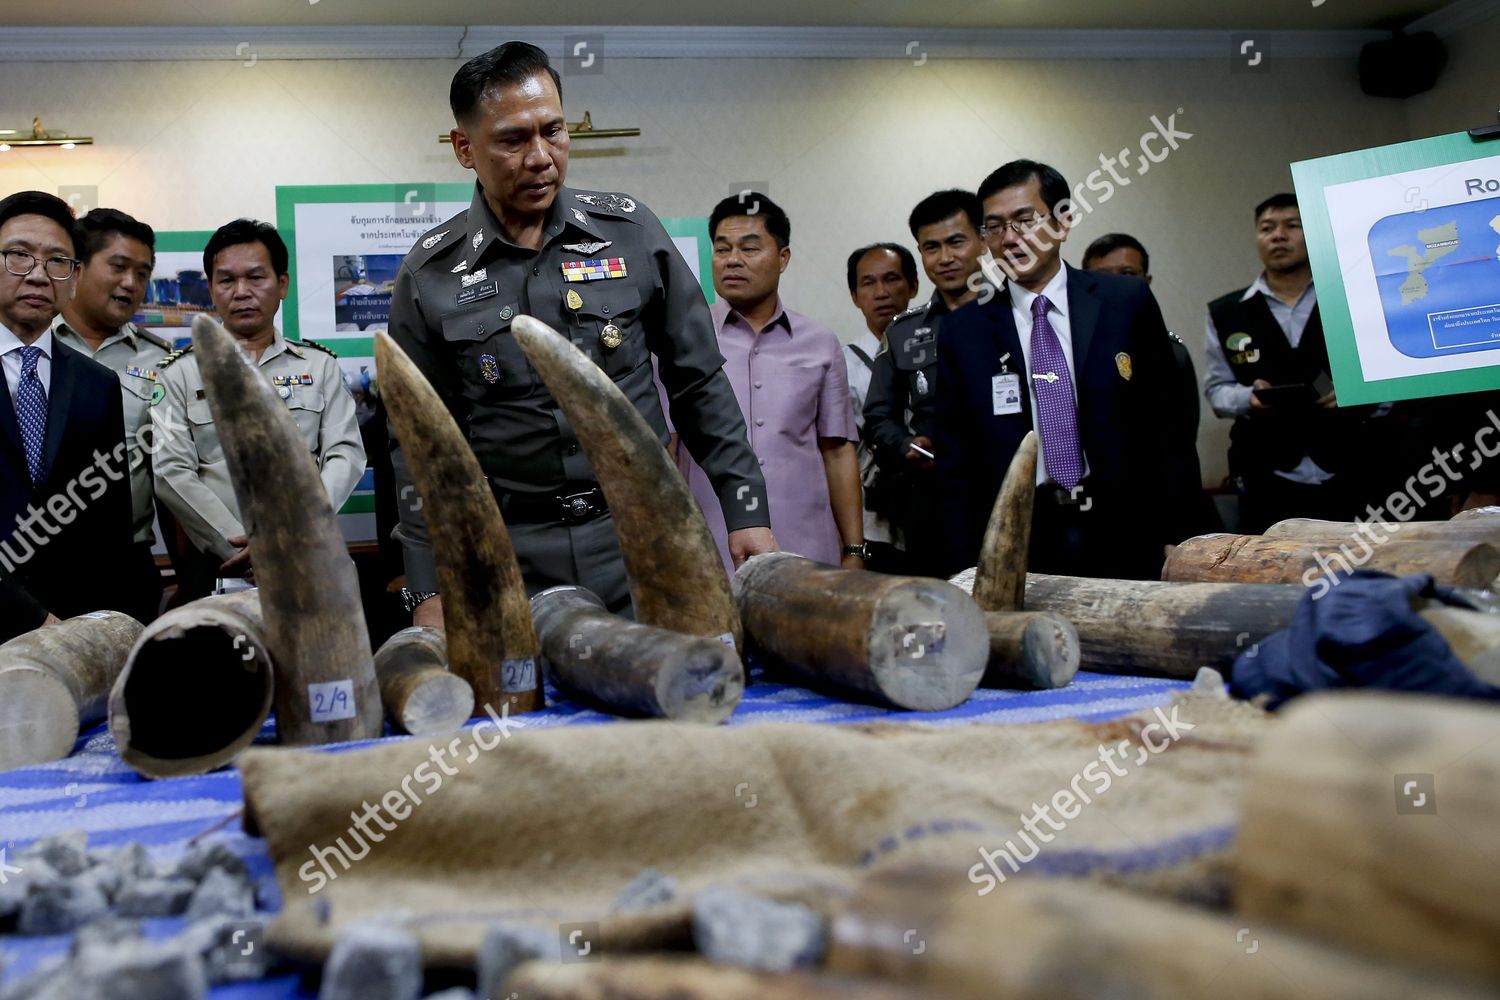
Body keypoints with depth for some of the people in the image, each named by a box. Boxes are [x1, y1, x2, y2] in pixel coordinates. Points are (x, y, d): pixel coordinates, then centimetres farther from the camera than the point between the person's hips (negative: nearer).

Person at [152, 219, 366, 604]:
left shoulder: (320, 366, 13)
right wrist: (240, 548, -11)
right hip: (215, 565, -1)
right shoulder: (178, 373, 10)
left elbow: (345, 455, 3)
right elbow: (172, 472, 0)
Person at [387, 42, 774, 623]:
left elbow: (700, 385, 6)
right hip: (512, 562, -1)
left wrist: (747, 510, 3)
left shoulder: (631, 231, 1)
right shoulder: (430, 276, -1)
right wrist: (429, 591, -2)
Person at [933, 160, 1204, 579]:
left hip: (1126, 534, 0)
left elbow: (1168, 422, 4)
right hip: (1018, 546, 0)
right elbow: (955, 465, 5)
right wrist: (967, 571, -1)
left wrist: (1177, 537, 0)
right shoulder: (962, 332, 3)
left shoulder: (1127, 302, 3)